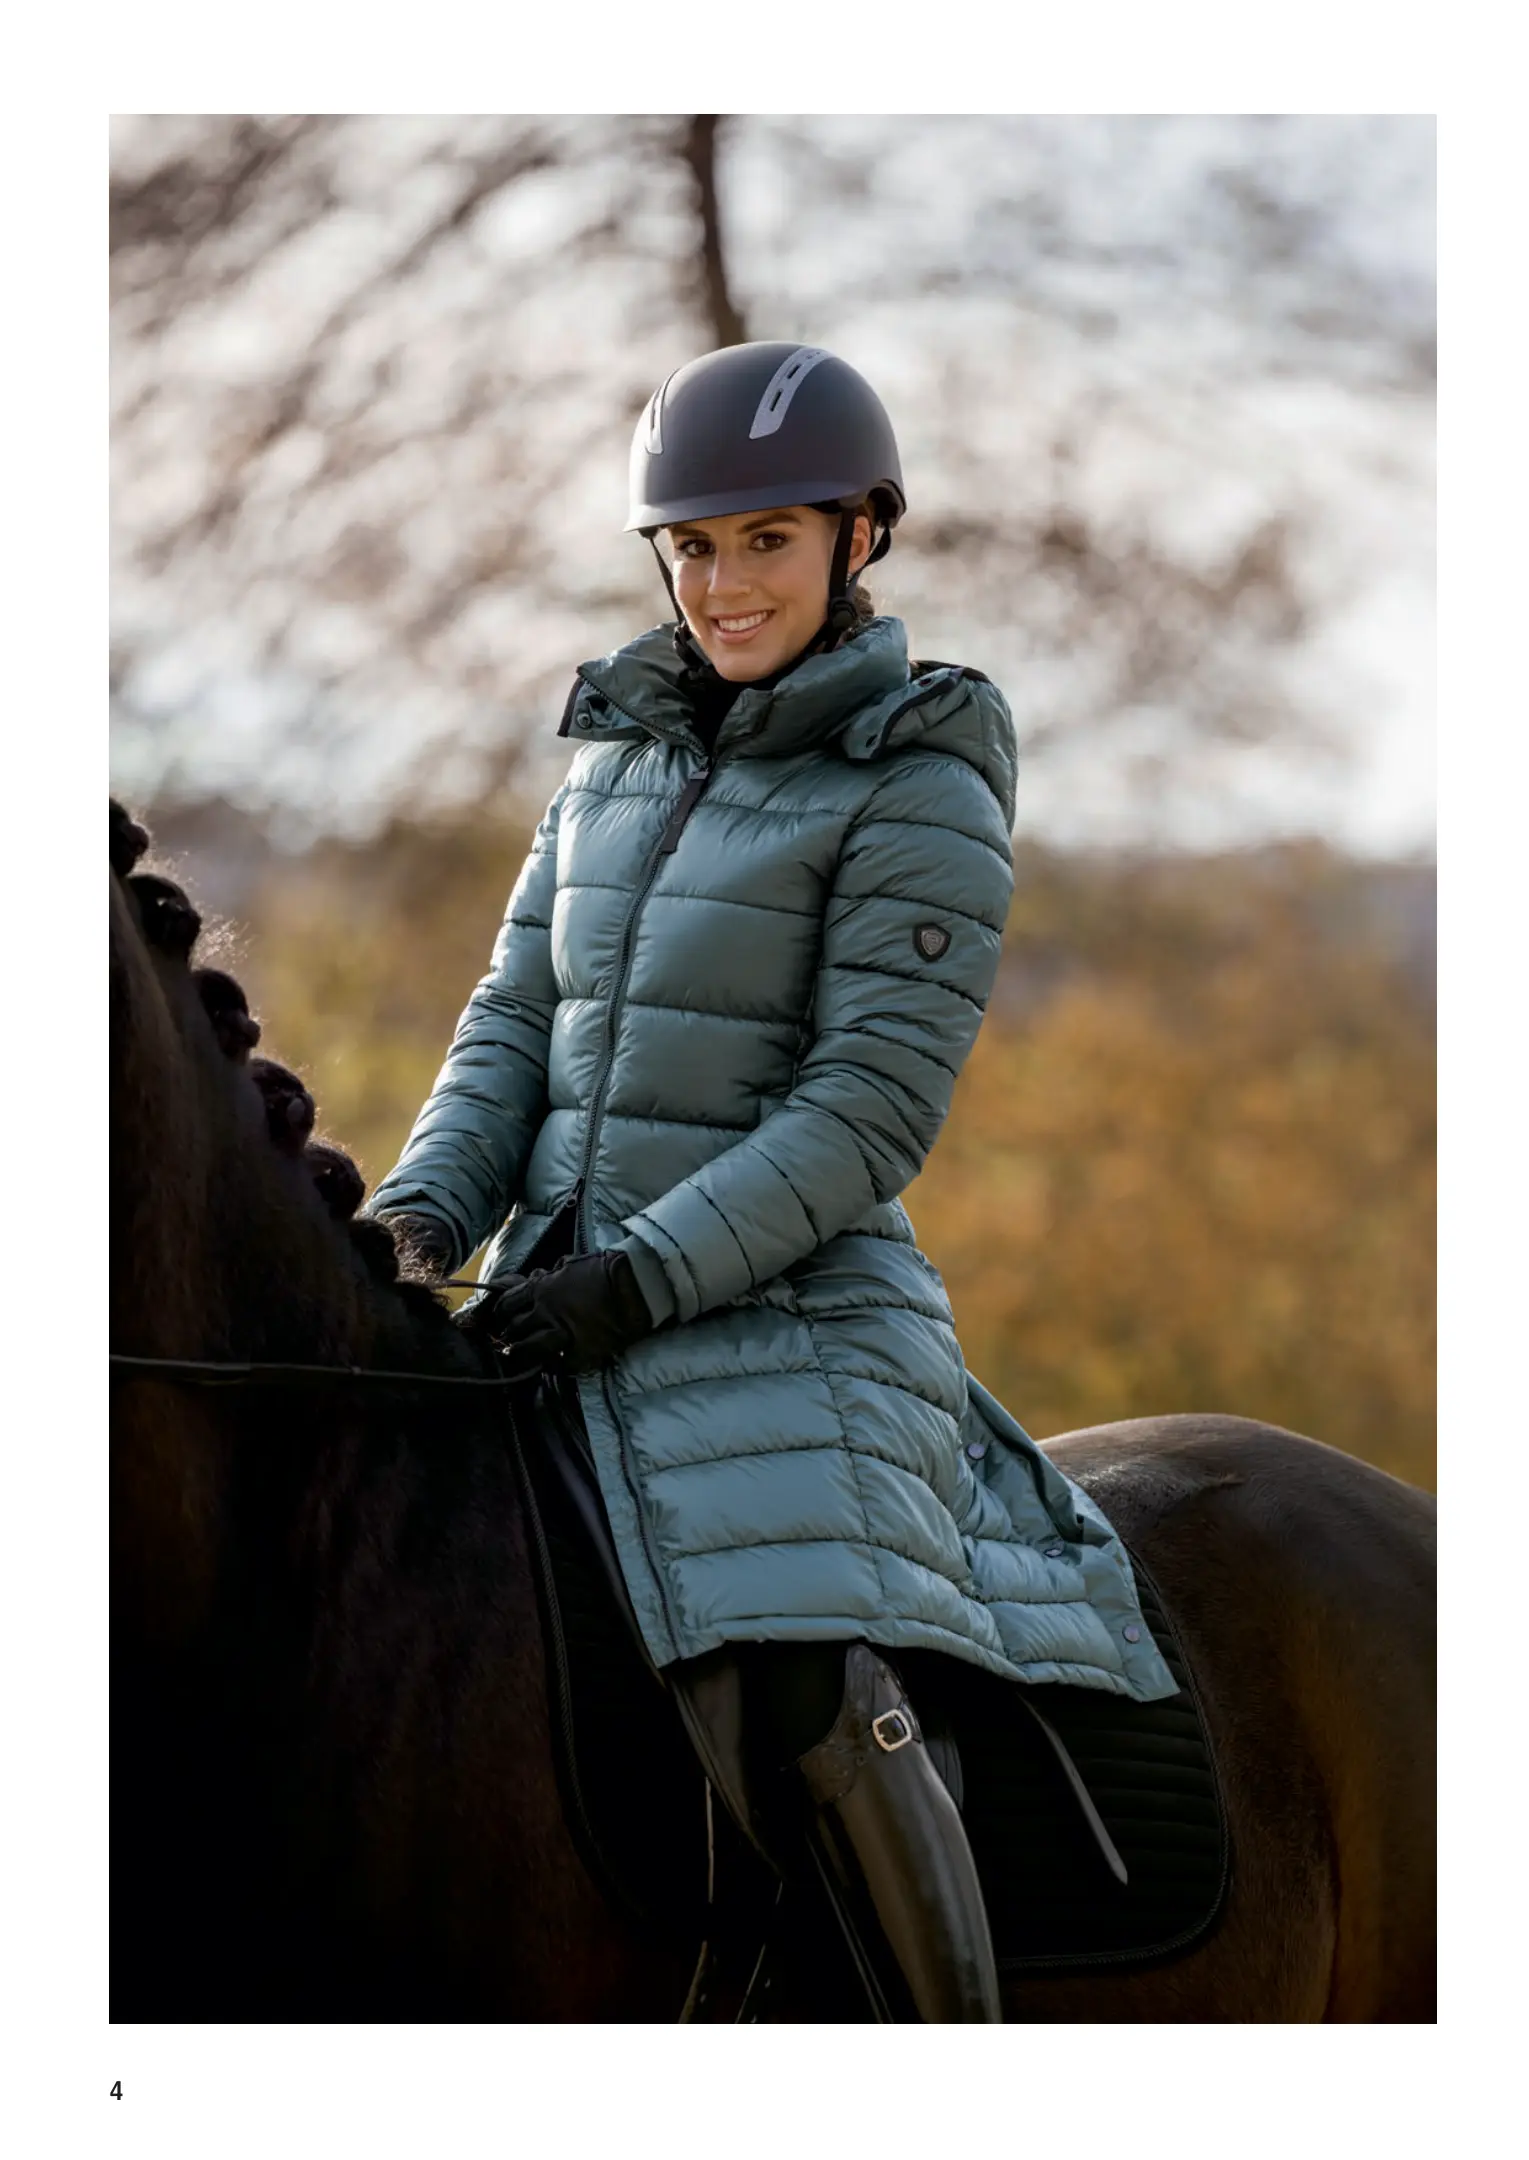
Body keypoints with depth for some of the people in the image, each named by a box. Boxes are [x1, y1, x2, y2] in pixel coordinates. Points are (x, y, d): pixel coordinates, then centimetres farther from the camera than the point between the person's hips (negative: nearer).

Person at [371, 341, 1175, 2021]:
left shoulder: (919, 790, -6)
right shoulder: (621, 753, 14)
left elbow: (872, 1109, -13)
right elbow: (514, 1026, 15)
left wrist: (643, 1277, -20)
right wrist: (424, 1216, -4)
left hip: (783, 1313, -7)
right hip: (560, 1304, 7)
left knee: (818, 1694, -26)